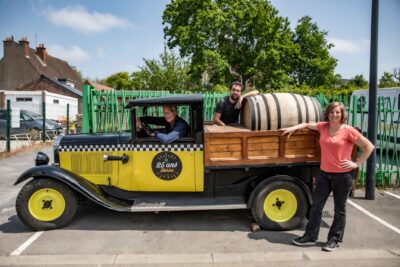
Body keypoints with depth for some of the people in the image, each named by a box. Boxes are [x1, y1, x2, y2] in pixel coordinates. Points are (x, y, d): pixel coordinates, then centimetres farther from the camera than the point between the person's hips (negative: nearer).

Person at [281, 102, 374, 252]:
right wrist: (294, 128, 3)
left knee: (339, 209, 11)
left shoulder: (348, 131, -11)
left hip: (343, 175, -4)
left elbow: (369, 146, -5)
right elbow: (307, 124, 20)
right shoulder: (323, 127, 2)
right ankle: (310, 237, 20)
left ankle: (334, 240, 25)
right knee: (316, 206, 8)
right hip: (324, 173, 5)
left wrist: (357, 163, -10)